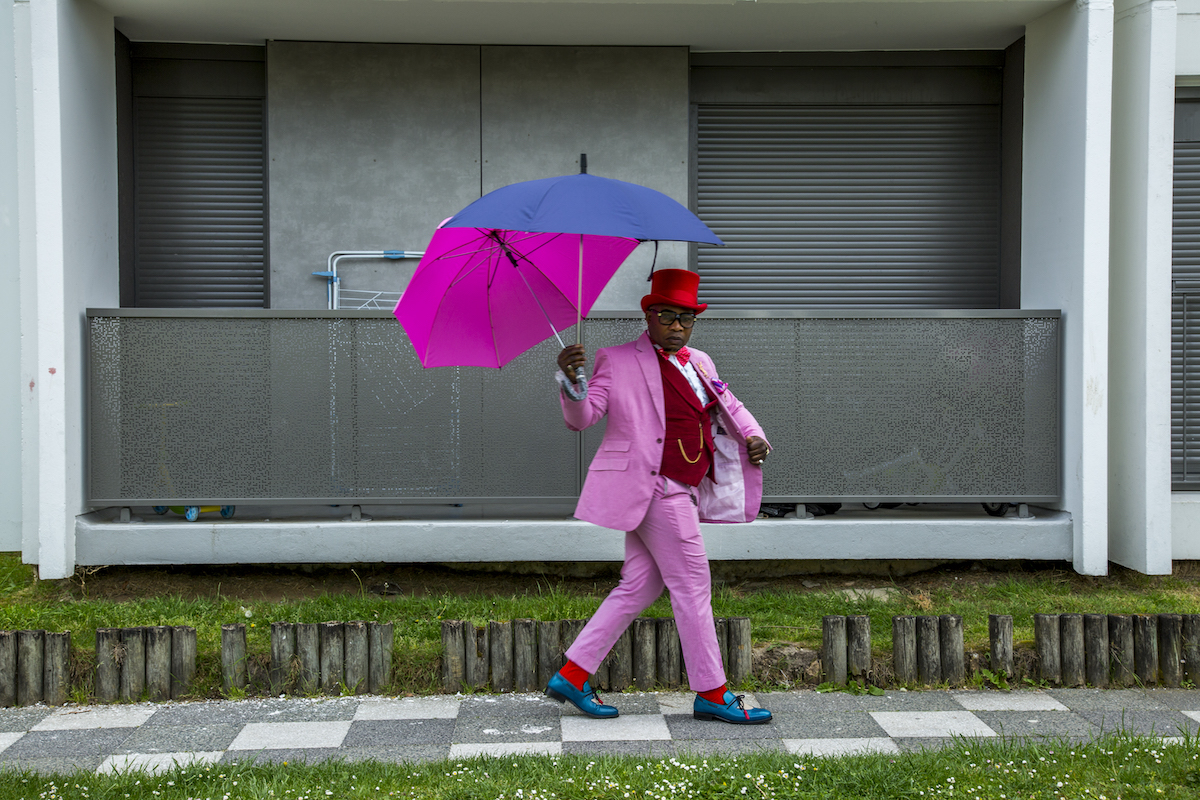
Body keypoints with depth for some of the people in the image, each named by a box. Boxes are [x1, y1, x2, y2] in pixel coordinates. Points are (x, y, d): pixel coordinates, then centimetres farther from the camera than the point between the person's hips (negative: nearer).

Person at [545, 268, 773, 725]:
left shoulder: (699, 362, 16)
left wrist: (752, 434, 4)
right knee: (691, 583, -3)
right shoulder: (618, 361, -5)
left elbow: (727, 404, 25)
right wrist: (571, 383, -31)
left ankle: (572, 677, 16)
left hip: (679, 490, 8)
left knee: (640, 586, 10)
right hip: (653, 487, -8)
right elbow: (582, 418, -10)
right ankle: (711, 694, 8)